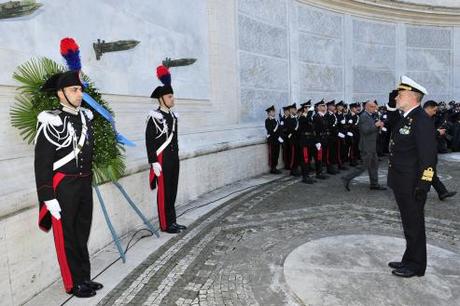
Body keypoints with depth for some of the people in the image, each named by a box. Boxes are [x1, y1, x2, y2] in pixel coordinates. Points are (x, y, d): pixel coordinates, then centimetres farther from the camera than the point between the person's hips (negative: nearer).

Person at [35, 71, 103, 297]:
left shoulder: (85, 117, 6)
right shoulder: (51, 122, -14)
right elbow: (42, 163, -16)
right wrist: (48, 198, -17)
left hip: (85, 184, 7)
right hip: (63, 187, -6)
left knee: (82, 234, 17)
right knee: (66, 237, 9)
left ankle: (85, 278, 32)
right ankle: (74, 284, 24)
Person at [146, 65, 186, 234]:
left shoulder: (173, 115, 12)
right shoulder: (154, 116, -12)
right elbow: (149, 141, -15)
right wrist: (154, 162, -19)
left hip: (174, 158, 8)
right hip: (162, 159, -7)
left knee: (172, 191, 12)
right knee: (164, 192, 1)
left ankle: (172, 222, 23)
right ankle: (165, 224, 12)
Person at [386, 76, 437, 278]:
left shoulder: (422, 121, -18)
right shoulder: (404, 117, 8)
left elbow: (429, 156, -22)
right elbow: (392, 126, 32)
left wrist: (423, 185, -23)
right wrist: (391, 105, 16)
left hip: (412, 185, -9)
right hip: (401, 183, 9)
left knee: (414, 224, 5)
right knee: (409, 223, 19)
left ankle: (416, 266, 21)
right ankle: (409, 259, 33)